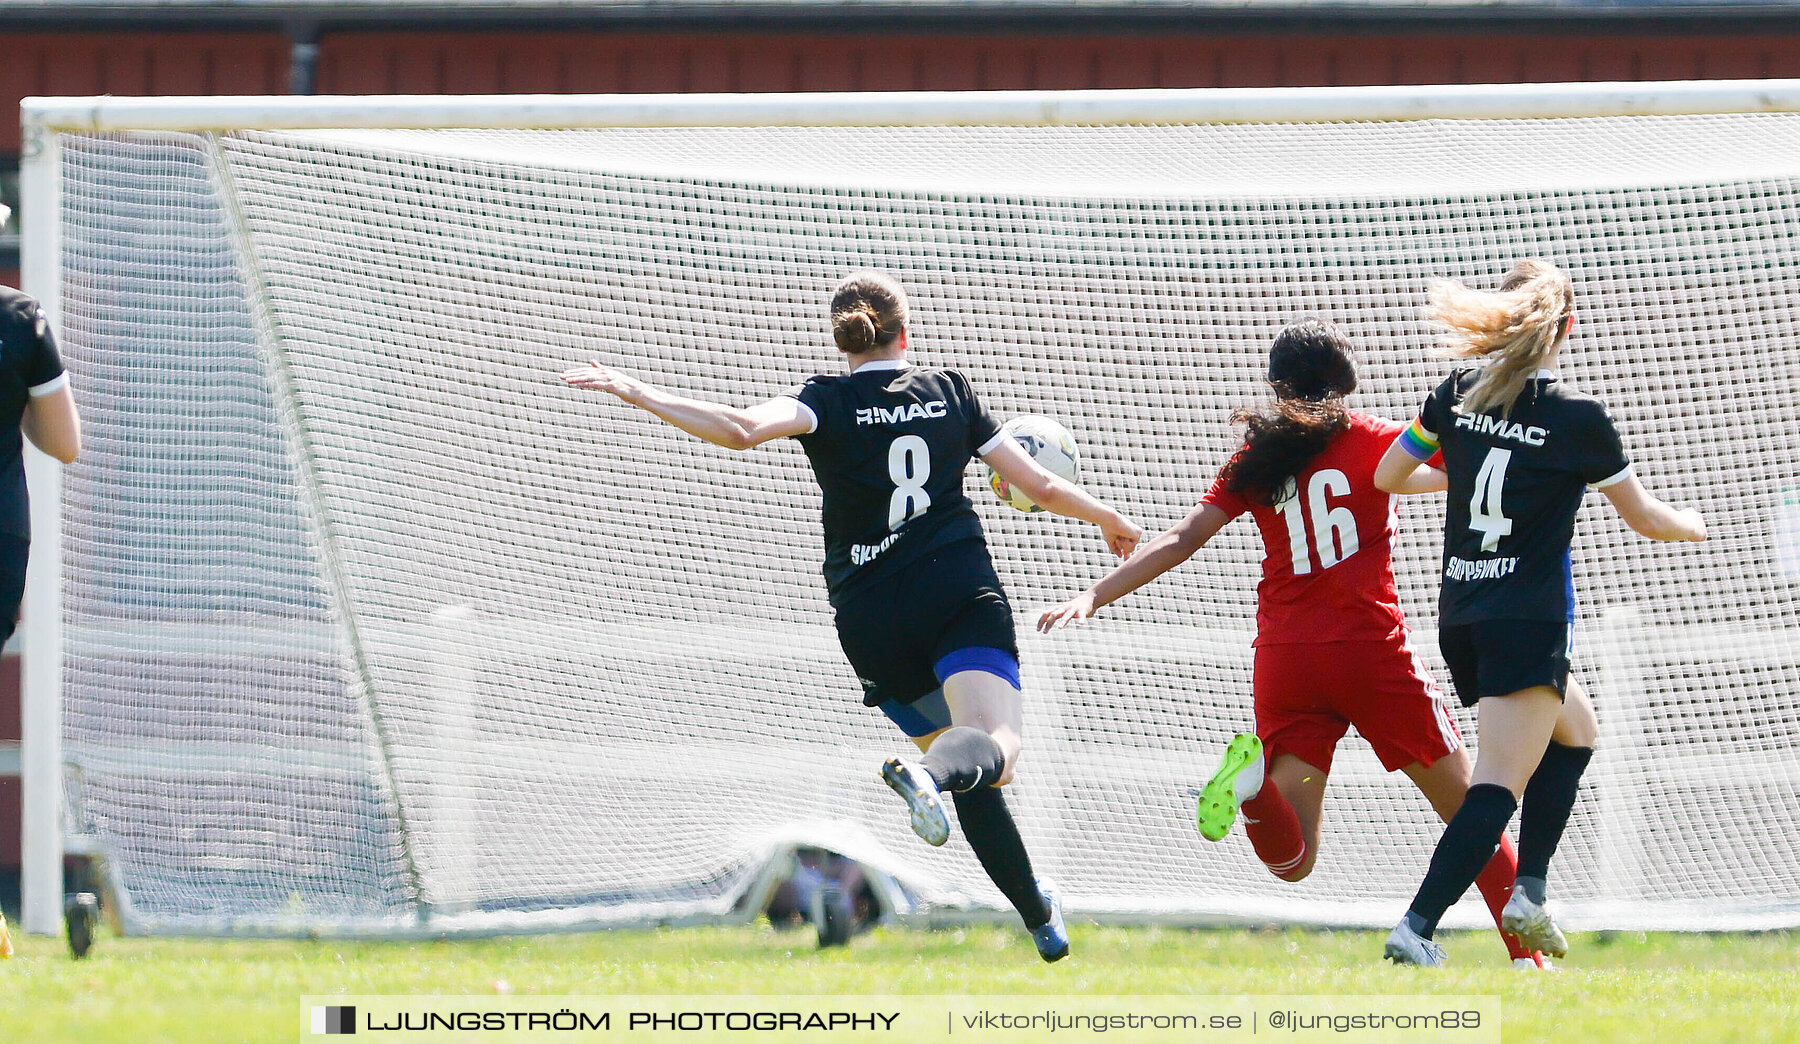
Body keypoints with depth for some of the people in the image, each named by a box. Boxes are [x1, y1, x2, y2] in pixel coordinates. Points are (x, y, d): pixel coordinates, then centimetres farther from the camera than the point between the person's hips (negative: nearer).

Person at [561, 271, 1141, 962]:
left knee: (954, 754, 17)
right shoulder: (950, 393, 10)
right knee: (994, 749, -21)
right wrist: (1109, 520, 33)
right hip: (961, 594, -1)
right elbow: (1039, 487, 15)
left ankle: (1038, 915, 19)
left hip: (872, 621, 1)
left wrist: (635, 392, -15)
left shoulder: (828, 403, 3)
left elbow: (743, 429, -19)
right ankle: (927, 774, -55)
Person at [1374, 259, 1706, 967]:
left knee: (1576, 728, 26)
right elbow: (1645, 518, 3)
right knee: (1500, 786, -11)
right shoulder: (1578, 417, -8)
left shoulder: (1458, 397, 4)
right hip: (1528, 619, -7)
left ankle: (1528, 889, 13)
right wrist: (1692, 525, 26)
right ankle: (1416, 928, -26)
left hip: (1460, 618, 7)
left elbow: (1387, 475, 17)